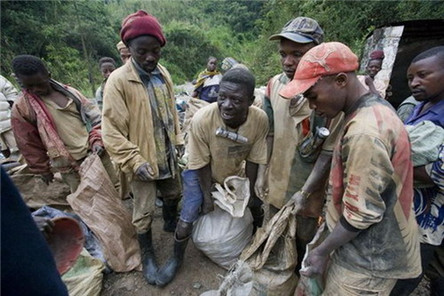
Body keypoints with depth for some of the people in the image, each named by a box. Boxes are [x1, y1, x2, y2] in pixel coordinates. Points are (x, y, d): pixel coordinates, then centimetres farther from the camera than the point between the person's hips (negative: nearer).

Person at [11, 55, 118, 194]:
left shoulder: (68, 91, 3)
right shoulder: (21, 108, -4)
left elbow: (93, 115, 7)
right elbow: (28, 144, 3)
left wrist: (96, 139, -6)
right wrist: (43, 169, 9)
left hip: (98, 153, 3)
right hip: (71, 167, -3)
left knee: (118, 189, 16)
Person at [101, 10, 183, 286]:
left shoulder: (163, 73, 2)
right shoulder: (118, 80, -16)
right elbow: (112, 131, -17)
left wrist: (178, 141, 11)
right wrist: (135, 161, -21)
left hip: (168, 155, 6)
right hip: (143, 160, -5)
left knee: (174, 195, 24)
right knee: (144, 211, 9)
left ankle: (171, 224, 55)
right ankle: (148, 255, 33)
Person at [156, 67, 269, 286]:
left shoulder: (260, 119, -29)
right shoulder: (201, 120, -37)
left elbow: (253, 159, -14)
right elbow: (202, 164, -22)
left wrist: (250, 192, -5)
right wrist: (207, 196, -12)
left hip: (234, 171, 3)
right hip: (200, 171, -3)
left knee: (255, 205, 13)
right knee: (187, 218, -4)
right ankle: (176, 258, 29)